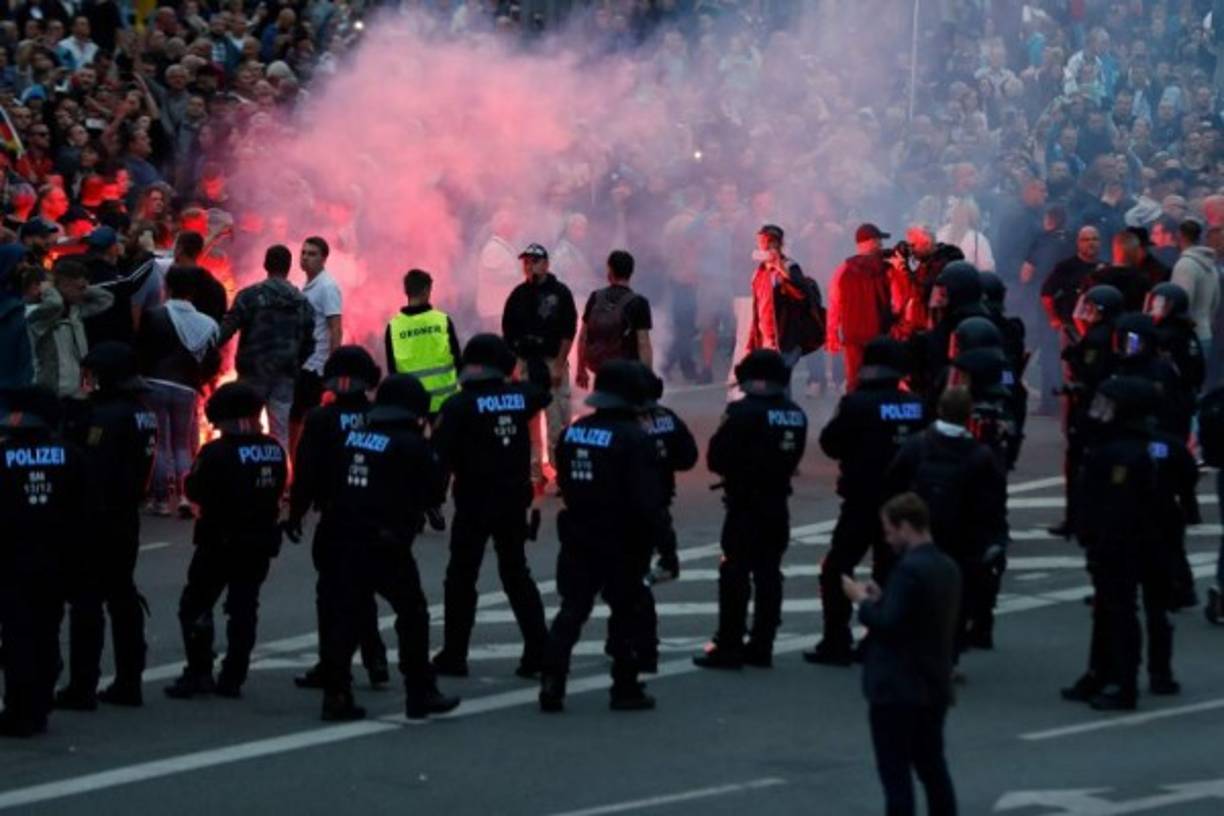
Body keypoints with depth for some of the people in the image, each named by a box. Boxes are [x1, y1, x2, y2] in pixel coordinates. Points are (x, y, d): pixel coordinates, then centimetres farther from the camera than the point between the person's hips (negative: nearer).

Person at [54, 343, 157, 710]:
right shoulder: (144, 416, 10)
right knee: (123, 597, 15)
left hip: (96, 520, -9)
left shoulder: (104, 416, -19)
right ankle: (128, 683, 19)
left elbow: (91, 470, -23)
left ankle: (82, 687, -3)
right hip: (127, 519, 9)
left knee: (86, 601, -4)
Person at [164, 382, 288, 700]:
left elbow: (195, 491, -11)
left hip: (221, 541, -6)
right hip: (261, 540, 6)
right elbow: (278, 490, 10)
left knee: (195, 606, 3)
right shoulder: (274, 450, 2)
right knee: (243, 609, 10)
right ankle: (233, 677, 9)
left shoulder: (218, 452, -17)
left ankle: (198, 673, -3)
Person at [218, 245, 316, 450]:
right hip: (285, 377, 2)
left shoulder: (250, 295, -4)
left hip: (253, 372, -2)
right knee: (281, 434, 3)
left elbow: (226, 330, -12)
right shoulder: (303, 303, 8)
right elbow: (308, 344, 10)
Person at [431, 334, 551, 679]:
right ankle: (539, 650, 8)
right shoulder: (519, 396, 0)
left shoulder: (459, 405, -13)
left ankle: (454, 655, 9)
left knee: (462, 578, 7)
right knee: (516, 574, 15)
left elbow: (441, 456, -17)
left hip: (474, 502, -4)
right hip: (514, 501, 4)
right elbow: (543, 395, 26)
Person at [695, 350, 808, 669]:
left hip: (745, 505, -6)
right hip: (777, 504, 6)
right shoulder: (796, 415, 5)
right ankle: (761, 647, 13)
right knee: (768, 574, 10)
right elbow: (793, 456, 11)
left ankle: (728, 648, -1)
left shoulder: (744, 412, -15)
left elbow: (716, 458, -13)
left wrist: (734, 471, 6)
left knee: (735, 575, -2)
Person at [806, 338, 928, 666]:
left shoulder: (857, 403, -14)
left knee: (837, 570, 4)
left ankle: (836, 644, -1)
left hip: (863, 501, -5)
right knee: (889, 572, 13)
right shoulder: (916, 406, 0)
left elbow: (829, 443, -6)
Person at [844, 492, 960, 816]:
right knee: (932, 766, 15)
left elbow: (888, 623, -23)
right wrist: (881, 599, 12)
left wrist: (863, 601, -6)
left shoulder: (909, 569, -19)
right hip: (934, 686, 9)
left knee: (895, 773, -3)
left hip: (897, 690, -9)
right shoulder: (946, 567, 10)